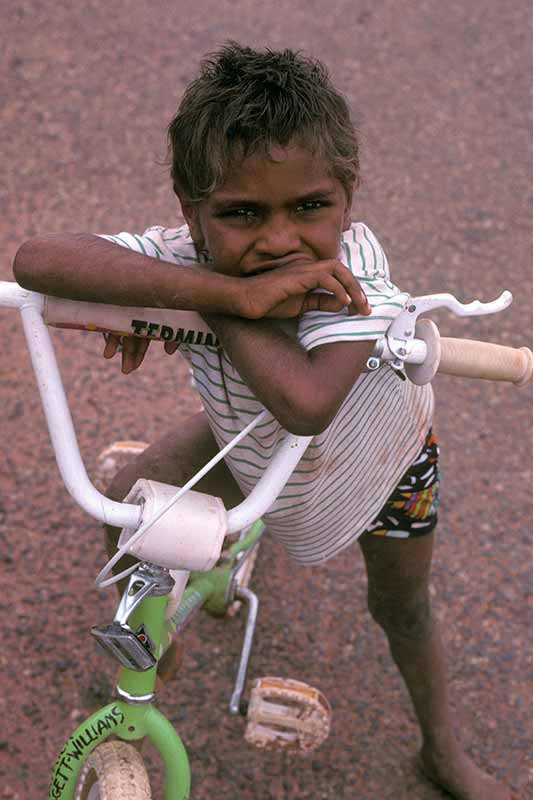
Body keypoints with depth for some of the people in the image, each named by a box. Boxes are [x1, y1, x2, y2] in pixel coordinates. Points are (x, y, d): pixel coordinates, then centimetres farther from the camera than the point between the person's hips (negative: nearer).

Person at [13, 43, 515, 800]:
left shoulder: (351, 264, -46)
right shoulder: (188, 255, -37)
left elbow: (307, 402, -62)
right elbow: (37, 259, -53)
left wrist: (209, 304, -47)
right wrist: (229, 289, -59)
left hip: (379, 447, -2)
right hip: (250, 437, 3)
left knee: (402, 607, 16)